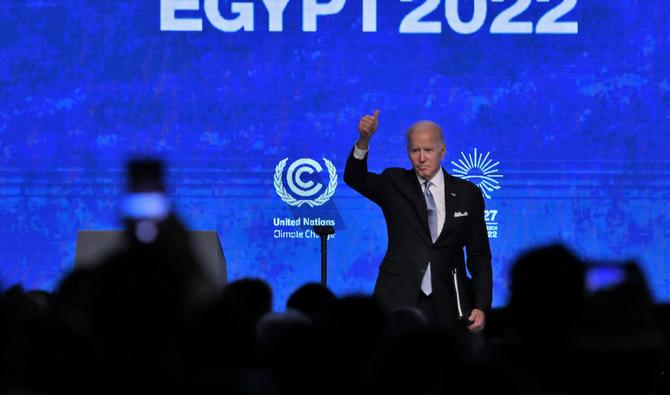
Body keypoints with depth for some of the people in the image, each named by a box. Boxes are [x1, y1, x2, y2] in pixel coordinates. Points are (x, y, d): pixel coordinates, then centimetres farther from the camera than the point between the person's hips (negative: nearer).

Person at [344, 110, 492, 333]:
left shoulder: (467, 194, 7)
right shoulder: (394, 185, 5)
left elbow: (479, 255, 8)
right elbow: (354, 178, -13)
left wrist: (481, 307, -2)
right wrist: (364, 140, -31)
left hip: (448, 306, 1)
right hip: (398, 302, -1)